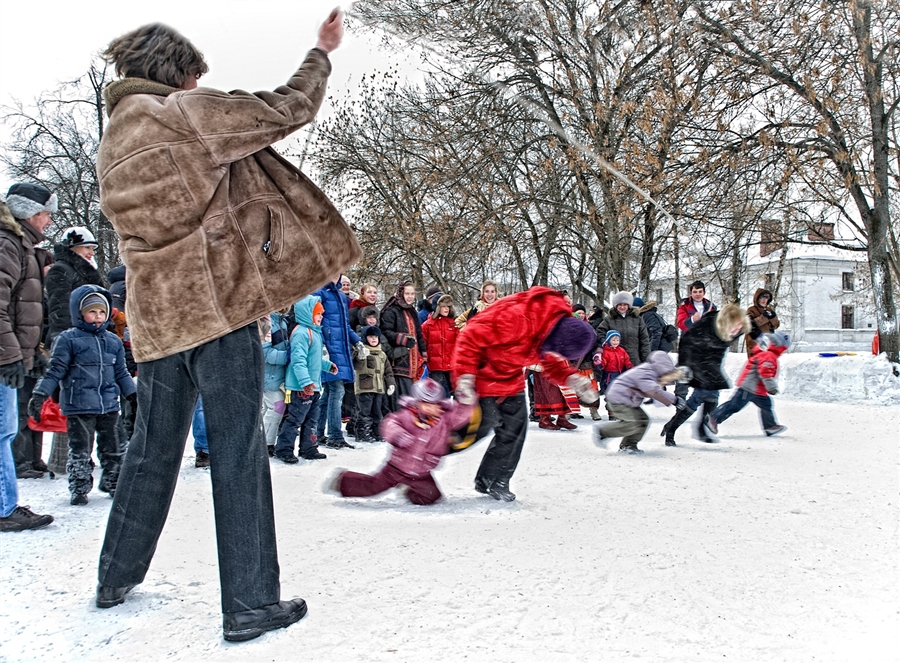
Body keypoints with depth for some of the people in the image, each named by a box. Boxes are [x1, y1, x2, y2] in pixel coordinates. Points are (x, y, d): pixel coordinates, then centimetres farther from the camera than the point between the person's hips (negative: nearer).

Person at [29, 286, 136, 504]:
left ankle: (112, 482, 27)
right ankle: (79, 488, 15)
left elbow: (121, 372, 18)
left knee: (113, 448, 11)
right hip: (79, 406, -4)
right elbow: (55, 370, -5)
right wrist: (40, 395, -12)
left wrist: (134, 394, 16)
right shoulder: (68, 339, -5)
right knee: (80, 450, 2)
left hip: (109, 405, 5)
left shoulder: (113, 341, 10)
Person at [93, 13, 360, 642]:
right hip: (218, 304, -7)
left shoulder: (114, 141, 18)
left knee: (153, 448, 19)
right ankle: (250, 603, 4)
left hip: (156, 316, 8)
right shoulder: (188, 113, -6)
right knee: (238, 452, -2)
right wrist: (323, 50, 12)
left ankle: (115, 579, 33)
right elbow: (287, 109, -3)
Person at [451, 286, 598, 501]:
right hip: (483, 376, -8)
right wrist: (465, 377, -29)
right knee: (482, 424, -8)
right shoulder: (516, 317, -37)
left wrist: (573, 379, -8)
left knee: (515, 428, 5)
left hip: (511, 379, 8)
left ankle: (493, 482, 20)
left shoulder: (561, 323, -9)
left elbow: (552, 361, 9)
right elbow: (471, 336, -30)